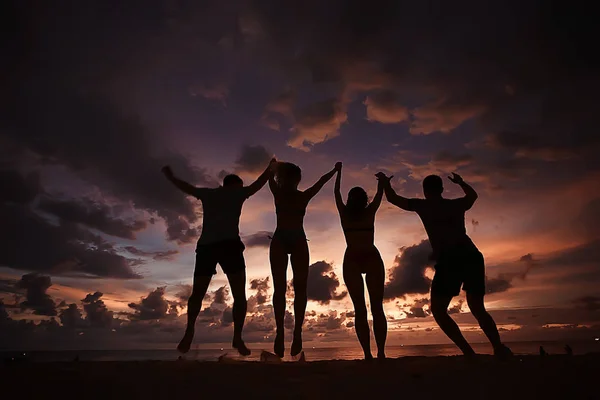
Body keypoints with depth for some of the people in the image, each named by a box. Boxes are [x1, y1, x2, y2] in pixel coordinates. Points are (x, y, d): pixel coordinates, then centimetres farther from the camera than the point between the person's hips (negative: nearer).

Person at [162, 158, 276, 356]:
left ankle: (189, 331, 7)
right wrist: (271, 167, 44)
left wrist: (170, 176, 53)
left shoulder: (208, 193, 22)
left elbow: (184, 187, 34)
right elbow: (258, 184, 27)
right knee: (239, 294, 0)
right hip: (229, 245, -3)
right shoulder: (237, 192, 15)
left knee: (197, 293, 15)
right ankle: (237, 337, -10)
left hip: (206, 246, 4)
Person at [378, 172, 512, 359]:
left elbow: (393, 198, 23)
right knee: (477, 309, 21)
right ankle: (499, 349, 7)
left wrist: (385, 181, 41)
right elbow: (473, 195, 46)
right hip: (473, 256, 6)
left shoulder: (422, 205, 11)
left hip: (450, 260, -5)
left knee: (438, 310, 7)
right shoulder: (457, 204, 23)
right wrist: (460, 182, 63)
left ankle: (469, 353, -4)